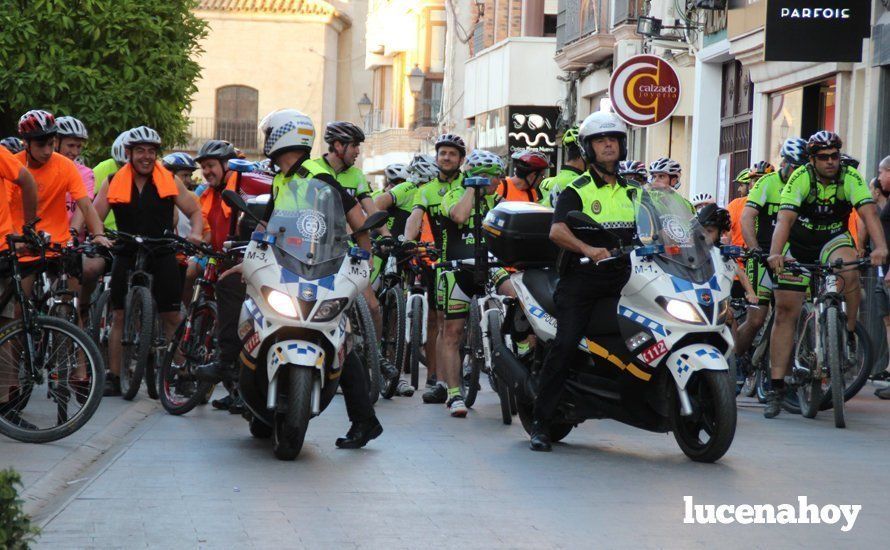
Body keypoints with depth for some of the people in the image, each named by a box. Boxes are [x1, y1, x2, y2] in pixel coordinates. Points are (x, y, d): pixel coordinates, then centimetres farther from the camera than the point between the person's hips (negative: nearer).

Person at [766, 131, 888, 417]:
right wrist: (775, 253, -49)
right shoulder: (801, 178, -20)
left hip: (834, 240, 0)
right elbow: (785, 218, -32)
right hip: (799, 246, 0)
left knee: (849, 271, -35)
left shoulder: (850, 178, -17)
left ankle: (849, 335, -13)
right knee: (785, 312, -6)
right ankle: (776, 388, 0)